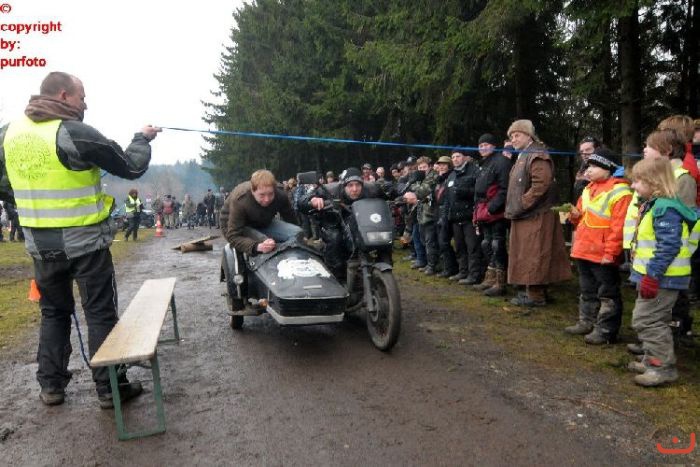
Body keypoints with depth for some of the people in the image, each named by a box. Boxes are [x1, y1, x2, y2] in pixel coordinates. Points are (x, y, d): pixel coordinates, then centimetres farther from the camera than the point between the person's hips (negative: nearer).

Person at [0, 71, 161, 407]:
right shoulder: (75, 133, -15)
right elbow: (132, 167, -8)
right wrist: (143, 138, 9)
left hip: (39, 244, 6)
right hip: (86, 242, -6)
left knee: (54, 312, 19)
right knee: (100, 314, 5)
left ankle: (51, 386, 25)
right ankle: (109, 388, 11)